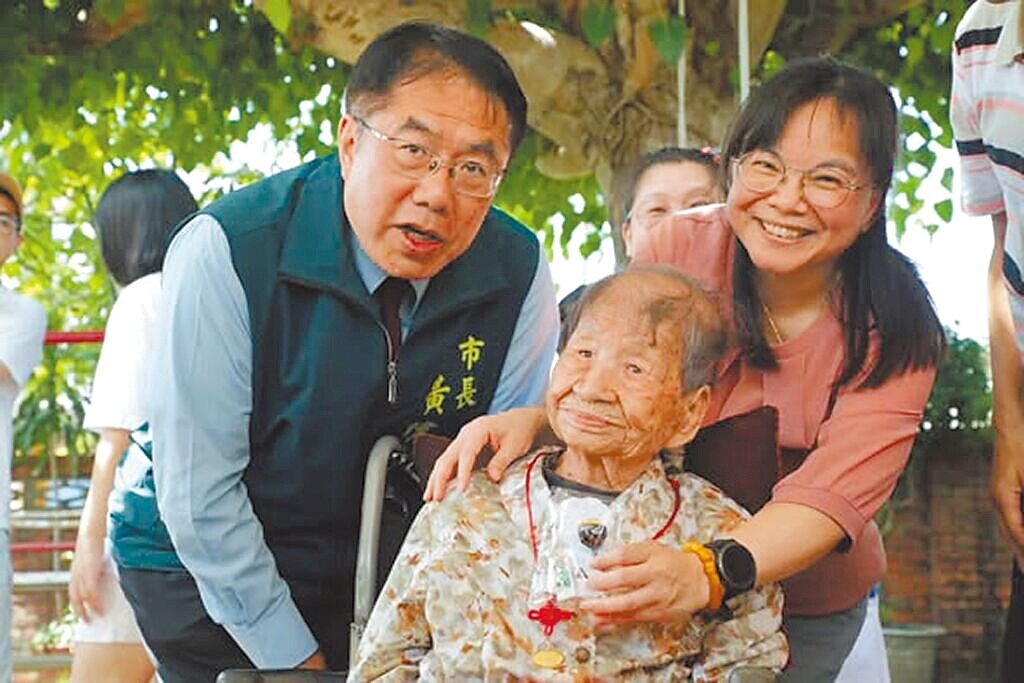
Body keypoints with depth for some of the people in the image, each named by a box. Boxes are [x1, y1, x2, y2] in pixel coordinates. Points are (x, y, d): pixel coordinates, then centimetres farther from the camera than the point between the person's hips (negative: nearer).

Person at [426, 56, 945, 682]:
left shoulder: (898, 330, -21)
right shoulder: (681, 247, -17)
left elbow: (835, 490, -34)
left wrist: (705, 573, -54)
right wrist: (530, 419, -34)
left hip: (805, 608, -1)